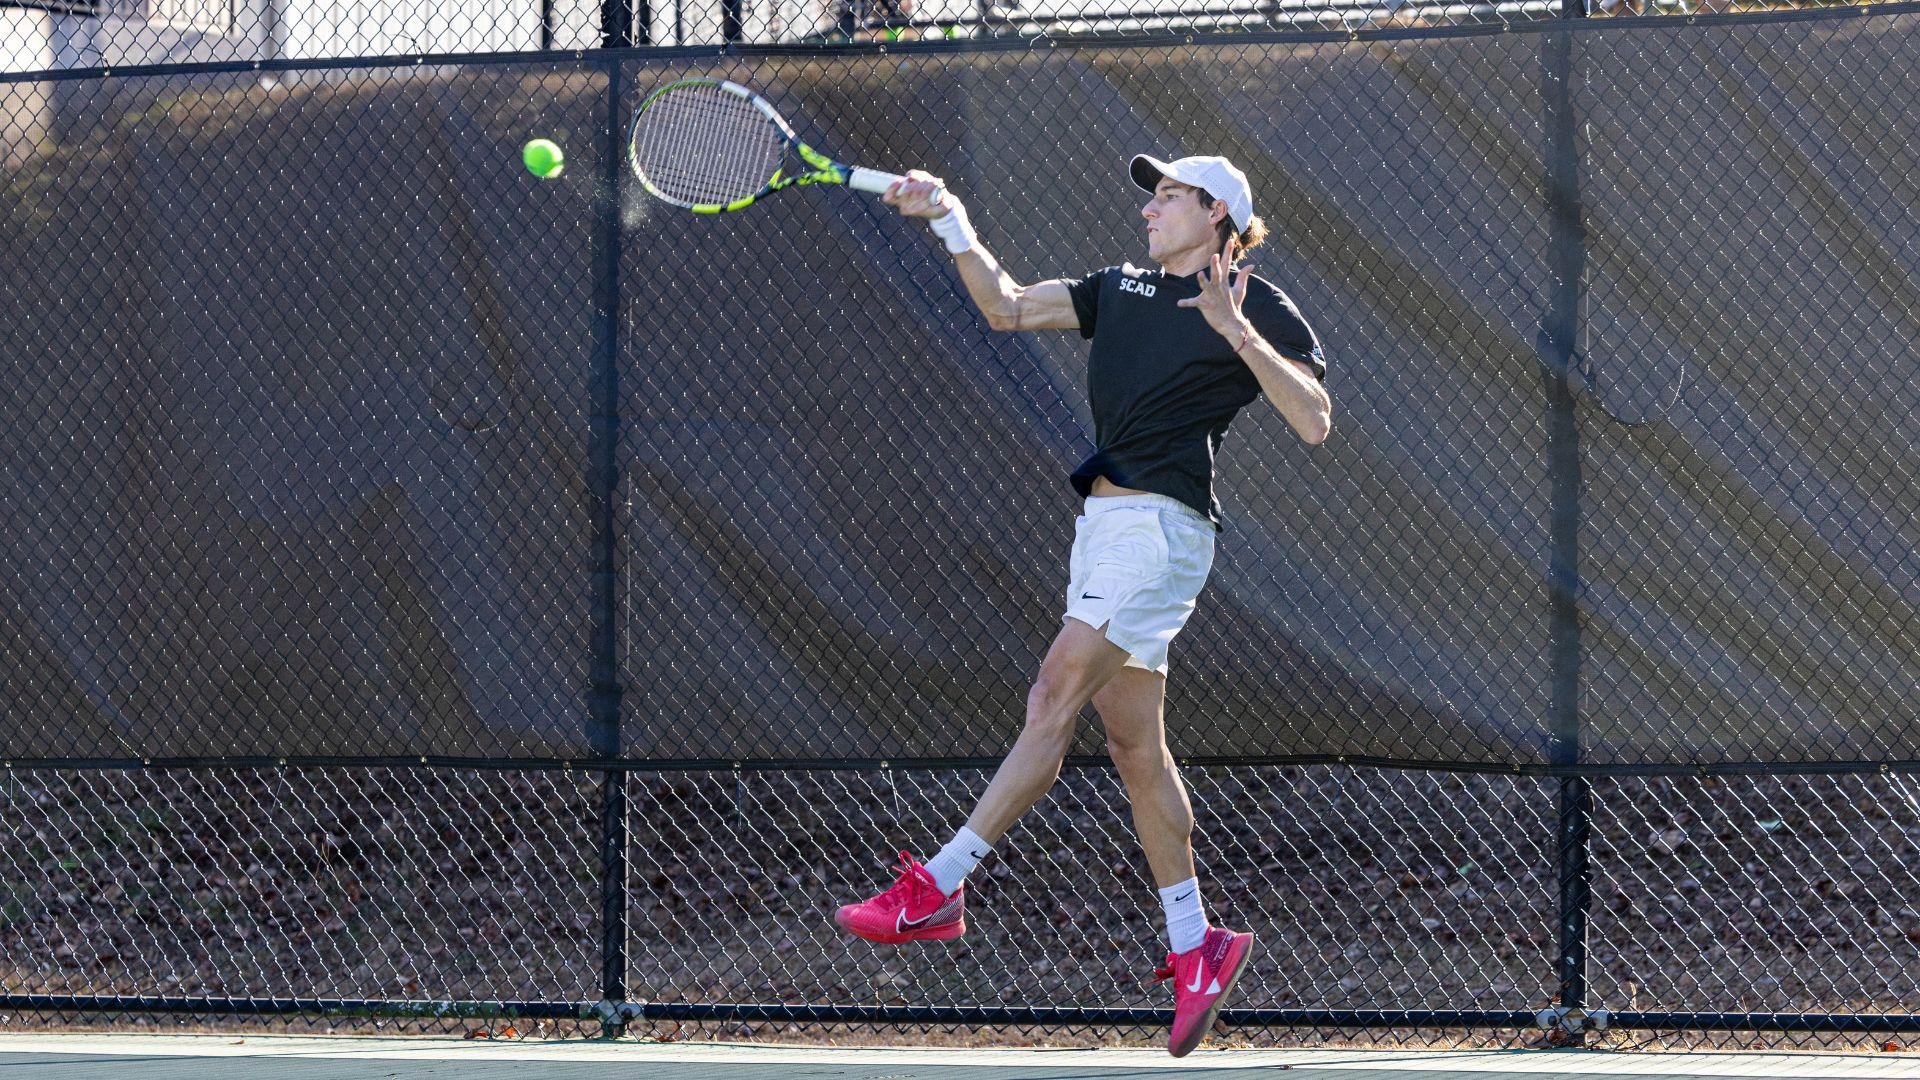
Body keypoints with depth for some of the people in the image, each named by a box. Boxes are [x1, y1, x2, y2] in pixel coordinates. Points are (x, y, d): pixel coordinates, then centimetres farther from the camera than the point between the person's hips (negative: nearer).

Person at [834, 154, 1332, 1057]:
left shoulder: (1258, 308, -1)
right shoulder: (1121, 289, 20)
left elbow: (1314, 422, -11)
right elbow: (1007, 307, 17)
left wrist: (1237, 331, -20)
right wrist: (950, 219, 6)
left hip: (1162, 521, -8)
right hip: (1106, 518, 8)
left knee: (1056, 696, -15)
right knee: (1132, 739, 7)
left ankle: (938, 888, -18)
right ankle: (1195, 946, 12)